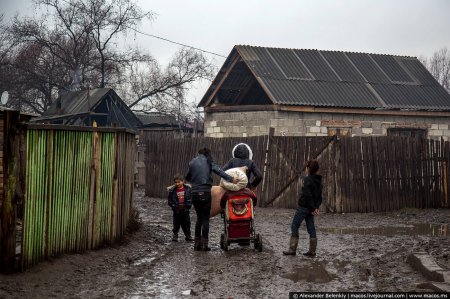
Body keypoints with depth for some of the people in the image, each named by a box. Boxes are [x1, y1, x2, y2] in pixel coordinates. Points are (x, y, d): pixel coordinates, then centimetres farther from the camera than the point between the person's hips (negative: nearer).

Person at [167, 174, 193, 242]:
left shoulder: (188, 189, -4)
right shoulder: (172, 190, -5)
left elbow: (191, 198, 4)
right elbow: (169, 200, 0)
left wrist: (188, 205, -6)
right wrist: (173, 206, -12)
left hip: (185, 210, 0)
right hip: (177, 211, 0)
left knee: (186, 223, 8)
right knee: (176, 224, 7)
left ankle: (188, 236, 20)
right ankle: (175, 235, 20)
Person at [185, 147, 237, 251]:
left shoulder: (192, 162, 13)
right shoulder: (209, 162, 4)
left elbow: (187, 177, 16)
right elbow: (218, 171, -12)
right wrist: (230, 178, -20)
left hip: (195, 192, 3)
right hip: (205, 192, -3)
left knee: (199, 218, 16)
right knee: (205, 219, 3)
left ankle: (197, 243, 13)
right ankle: (204, 244, -1)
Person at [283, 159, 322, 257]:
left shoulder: (308, 179, -16)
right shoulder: (319, 180, 11)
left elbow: (307, 195, -21)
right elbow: (319, 196, 12)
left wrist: (312, 208, -16)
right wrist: (316, 207, 4)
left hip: (304, 207, -8)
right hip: (312, 208, 8)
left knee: (294, 226, 0)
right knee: (311, 228, 9)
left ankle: (292, 249, -2)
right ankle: (312, 251, 9)